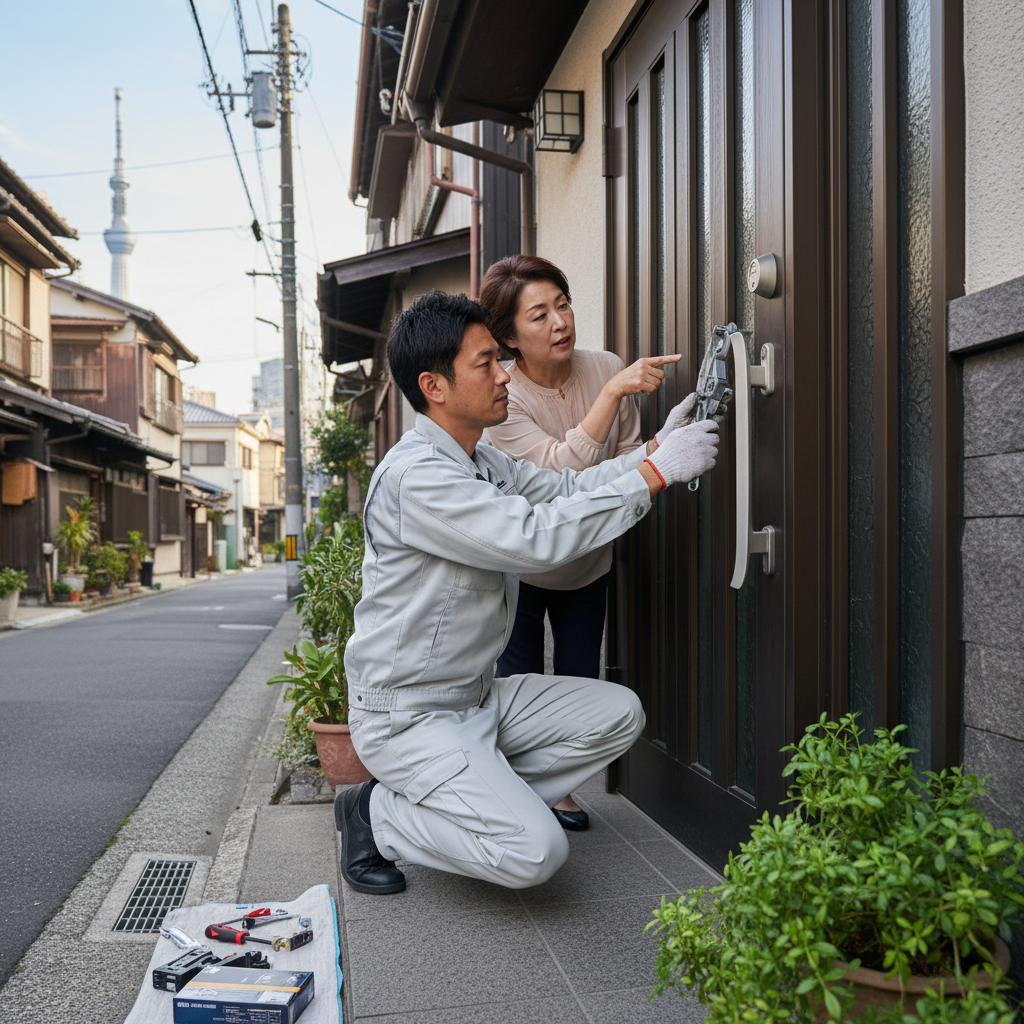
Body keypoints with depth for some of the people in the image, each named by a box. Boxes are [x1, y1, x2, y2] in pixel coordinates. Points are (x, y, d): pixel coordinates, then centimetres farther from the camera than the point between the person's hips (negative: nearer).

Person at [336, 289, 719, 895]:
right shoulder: (416, 474, -23)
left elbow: (565, 487, 11)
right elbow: (536, 537, -30)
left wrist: (658, 447, -3)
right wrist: (655, 473, -24)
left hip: (479, 696, 9)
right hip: (406, 716, -9)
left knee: (619, 714, 3)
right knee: (536, 852, -20)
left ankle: (476, 800, 6)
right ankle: (378, 814, 2)